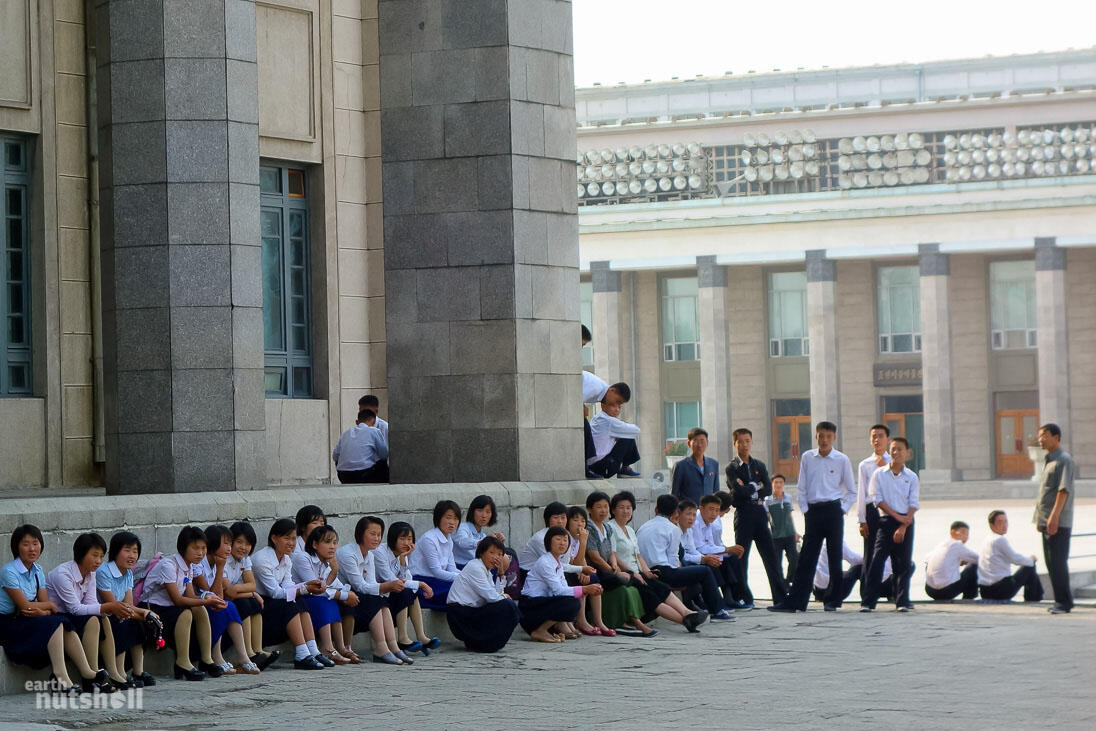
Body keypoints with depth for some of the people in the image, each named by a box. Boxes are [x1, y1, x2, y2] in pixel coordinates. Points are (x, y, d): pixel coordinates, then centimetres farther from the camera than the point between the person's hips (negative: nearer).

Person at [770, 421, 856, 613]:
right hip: (813, 510, 2)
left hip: (833, 510, -2)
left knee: (835, 556, 1)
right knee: (806, 558, 1)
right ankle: (794, 602, -2)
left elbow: (852, 491, 7)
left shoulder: (842, 460, 0)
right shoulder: (807, 458, 6)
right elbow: (801, 489, 10)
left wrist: (842, 509, -2)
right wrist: (805, 510, 2)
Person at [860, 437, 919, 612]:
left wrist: (903, 527, -10)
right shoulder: (879, 474, 4)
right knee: (877, 560, -8)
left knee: (904, 563, 2)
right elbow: (877, 499, -2)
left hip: (906, 522, 1)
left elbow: (914, 504, 1)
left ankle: (902, 601, 10)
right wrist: (897, 516, -11)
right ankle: (868, 602, -9)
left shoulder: (911, 477, 5)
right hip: (886, 521, -1)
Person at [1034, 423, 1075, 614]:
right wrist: (1040, 519, 19)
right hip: (1047, 520, 10)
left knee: (1058, 562, -10)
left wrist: (1054, 516, -24)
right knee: (1051, 562, 11)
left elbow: (1064, 490, -18)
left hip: (1059, 521, -10)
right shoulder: (1048, 460, 19)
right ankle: (1062, 600, 16)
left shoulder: (1064, 460, -10)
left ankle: (1063, 602, -7)